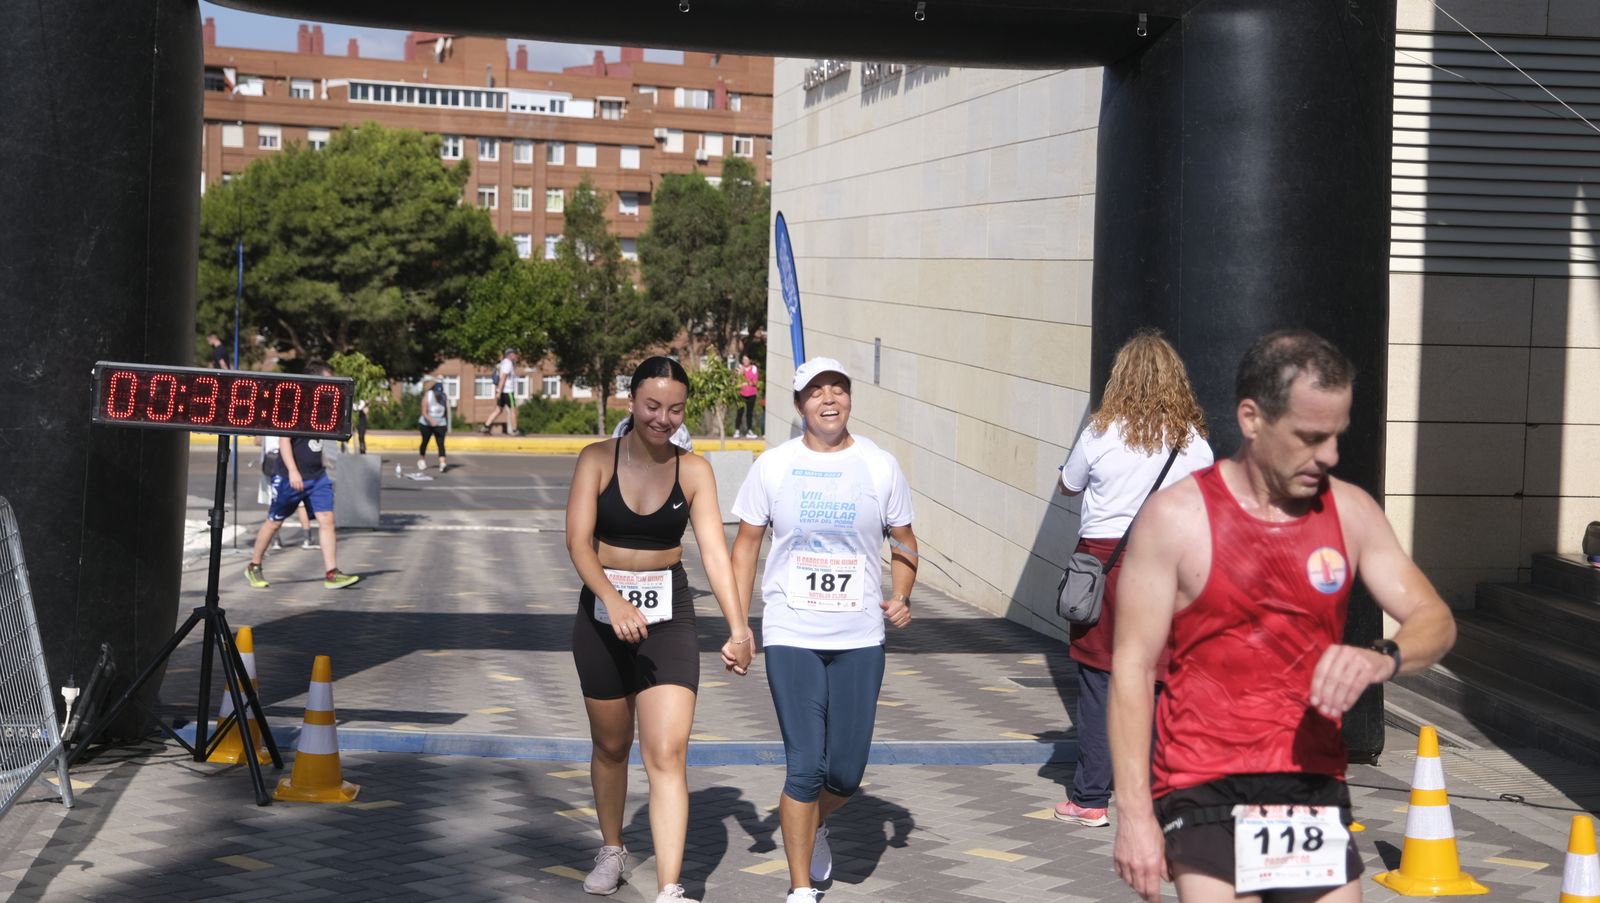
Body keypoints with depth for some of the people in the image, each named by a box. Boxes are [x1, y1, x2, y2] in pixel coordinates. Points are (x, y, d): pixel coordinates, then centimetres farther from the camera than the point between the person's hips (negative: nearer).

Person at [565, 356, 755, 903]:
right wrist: (613, 601, -31)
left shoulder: (693, 470, -3)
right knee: (611, 746, 18)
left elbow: (714, 549, -11)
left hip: (668, 616, -1)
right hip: (602, 613, 1)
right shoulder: (598, 460, -5)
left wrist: (738, 627, -23)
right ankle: (611, 849, 41)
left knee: (667, 756, -11)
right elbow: (579, 540, -14)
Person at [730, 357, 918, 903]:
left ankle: (813, 826, 40)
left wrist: (901, 596, -6)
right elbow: (747, 544, 6)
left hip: (860, 638, 2)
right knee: (805, 765, -7)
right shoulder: (774, 466, 0)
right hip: (791, 637, -2)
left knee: (847, 772, 5)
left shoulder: (880, 466, 3)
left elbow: (903, 541, 12)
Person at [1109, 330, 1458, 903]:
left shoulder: (1350, 512, 6)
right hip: (1203, 789, -4)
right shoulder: (1176, 517, -6)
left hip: (1314, 787, 4)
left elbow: (1435, 620, 5)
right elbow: (1132, 667, -6)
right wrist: (1134, 812, -11)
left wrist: (1383, 660, -20)